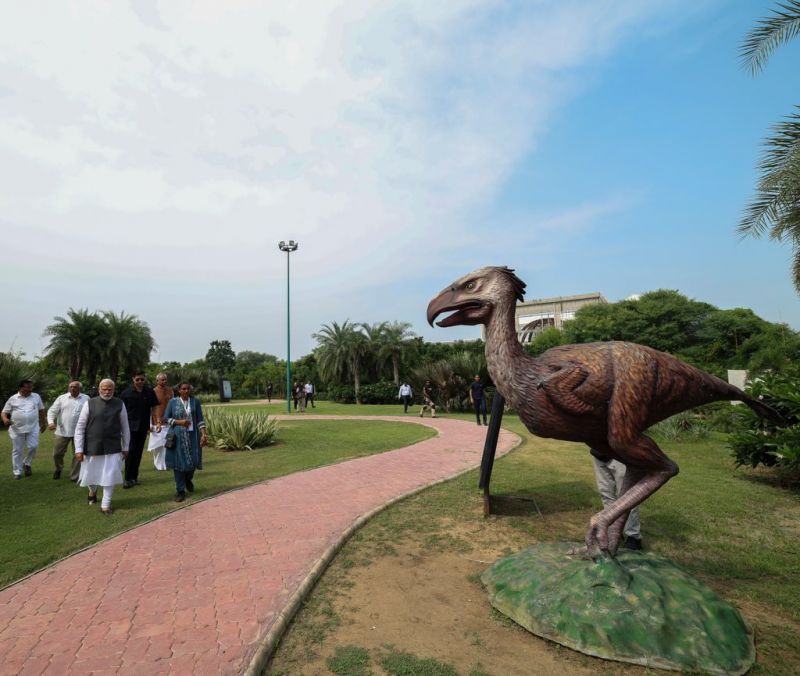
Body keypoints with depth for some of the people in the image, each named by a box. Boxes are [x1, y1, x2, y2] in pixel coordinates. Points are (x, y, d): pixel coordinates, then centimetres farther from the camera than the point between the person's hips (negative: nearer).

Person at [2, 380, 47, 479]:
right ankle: (17, 472, 17)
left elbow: (41, 410, 14)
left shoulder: (36, 397, 6)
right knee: (17, 451, 6)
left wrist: (43, 423, 14)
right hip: (17, 429, -1)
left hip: (33, 428, 1)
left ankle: (26, 464, 19)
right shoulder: (13, 399, 1)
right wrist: (5, 419, -18)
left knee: (32, 447, -8)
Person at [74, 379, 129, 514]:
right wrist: (79, 449, -5)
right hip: (92, 447, 1)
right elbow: (80, 427, -2)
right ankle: (93, 492, 50)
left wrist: (125, 448, 6)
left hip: (113, 448, 0)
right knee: (90, 475, 17)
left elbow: (125, 428, 3)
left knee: (110, 477, 1)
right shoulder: (89, 404, -6)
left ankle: (105, 505, 19)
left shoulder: (119, 404, -3)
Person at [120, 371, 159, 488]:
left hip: (143, 427, 3)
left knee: (138, 452, 10)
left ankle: (134, 477, 21)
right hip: (130, 426, -2)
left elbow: (154, 408, 8)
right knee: (131, 450, -7)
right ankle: (128, 478, 1)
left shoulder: (150, 392, 3)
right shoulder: (126, 392, -3)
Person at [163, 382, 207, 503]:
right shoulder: (173, 402, 0)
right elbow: (166, 418, 3)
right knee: (179, 462, 0)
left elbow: (200, 420, -1)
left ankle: (188, 479, 36)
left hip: (192, 436, 1)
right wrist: (179, 422, -13)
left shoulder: (195, 402, 1)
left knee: (193, 461, 3)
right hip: (178, 436, -1)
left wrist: (203, 434, -10)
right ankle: (180, 490, 11)